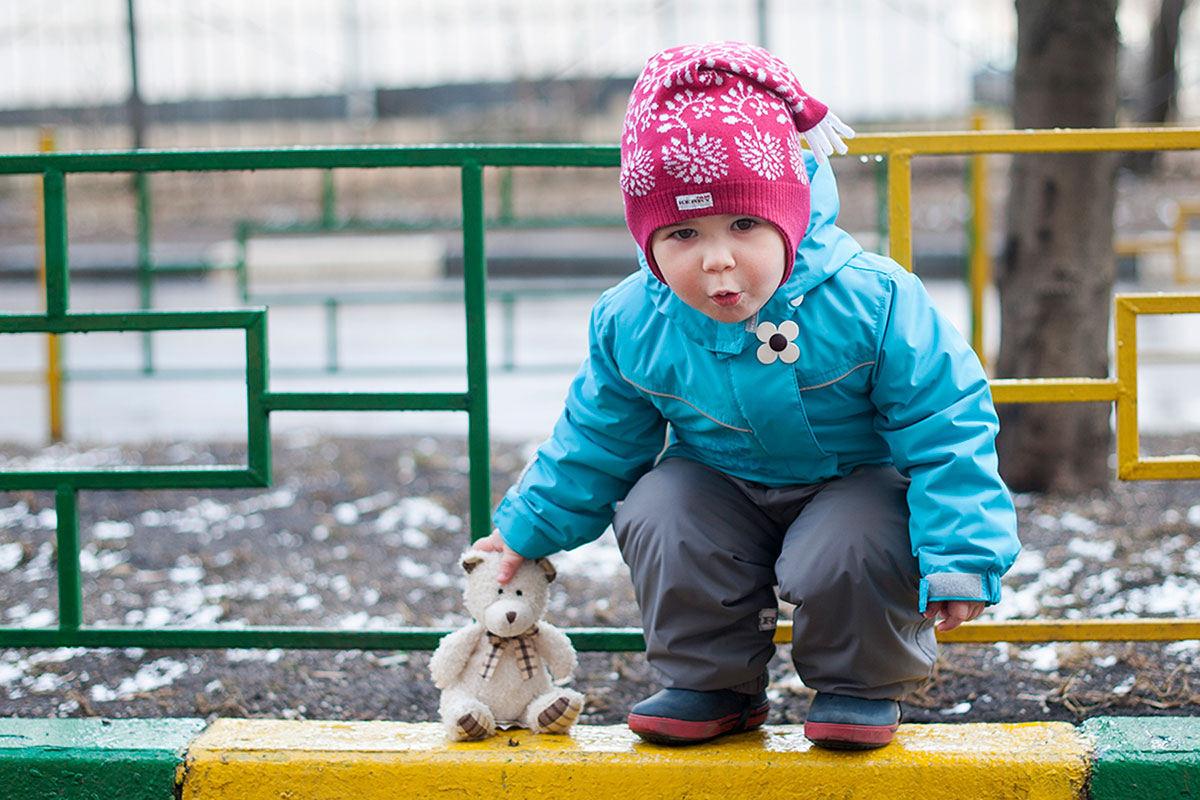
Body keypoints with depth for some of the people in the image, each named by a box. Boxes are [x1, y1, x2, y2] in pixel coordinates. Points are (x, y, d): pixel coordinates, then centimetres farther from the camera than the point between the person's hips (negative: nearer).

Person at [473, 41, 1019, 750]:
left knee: (849, 549, -32)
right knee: (659, 518, -23)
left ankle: (863, 684, 1)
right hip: (721, 487, 4)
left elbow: (945, 431, -20)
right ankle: (715, 684, 1)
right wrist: (526, 529, 7)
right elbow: (597, 444, 4)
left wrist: (959, 555, -25)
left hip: (860, 481, -3)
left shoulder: (871, 301, -26)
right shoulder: (632, 325, -15)